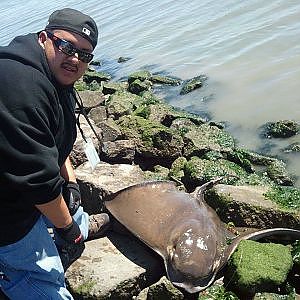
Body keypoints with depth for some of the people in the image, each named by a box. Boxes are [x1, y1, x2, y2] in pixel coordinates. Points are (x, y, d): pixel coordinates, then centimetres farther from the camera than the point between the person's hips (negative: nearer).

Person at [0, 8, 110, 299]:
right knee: (44, 276, 7)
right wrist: (65, 227, -18)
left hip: (26, 189, 10)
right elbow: (38, 177, -31)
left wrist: (70, 180, 4)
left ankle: (83, 226, 64)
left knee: (73, 212, 34)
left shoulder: (56, 80, 2)